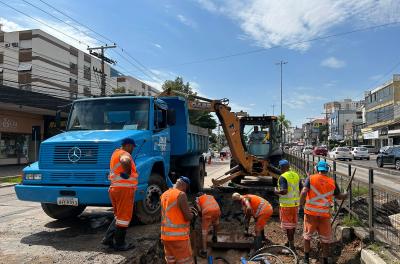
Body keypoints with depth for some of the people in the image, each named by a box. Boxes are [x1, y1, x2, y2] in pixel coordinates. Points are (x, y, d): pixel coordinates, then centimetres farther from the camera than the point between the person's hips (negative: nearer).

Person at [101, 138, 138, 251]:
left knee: (119, 216, 21)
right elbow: (125, 161, -40)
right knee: (124, 217, 1)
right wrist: (127, 173, -26)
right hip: (124, 189, -10)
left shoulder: (116, 152, 17)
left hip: (114, 188, 10)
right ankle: (119, 244, 10)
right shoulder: (124, 154, -14)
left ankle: (107, 238, 20)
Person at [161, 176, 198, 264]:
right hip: (179, 236, -8)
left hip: (166, 236, 8)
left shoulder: (165, 194, 9)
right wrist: (193, 214, 5)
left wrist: (187, 209, 20)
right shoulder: (181, 195, -16)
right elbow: (188, 217, -15)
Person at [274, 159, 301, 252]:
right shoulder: (296, 175, 6)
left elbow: (284, 191, -27)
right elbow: (301, 189, 9)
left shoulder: (283, 177, -18)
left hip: (286, 204, -7)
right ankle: (290, 241, 33)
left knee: (288, 224, 2)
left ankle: (291, 245, 8)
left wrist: (277, 192, -9)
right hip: (295, 203, 8)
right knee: (293, 223, 18)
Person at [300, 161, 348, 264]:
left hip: (311, 212, 0)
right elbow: (339, 196, 13)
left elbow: (303, 192, -16)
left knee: (307, 235, 17)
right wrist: (347, 194, 33)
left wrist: (302, 204, -4)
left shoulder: (310, 178, -4)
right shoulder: (332, 182, 3)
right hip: (325, 213, 1)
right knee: (325, 238, 15)